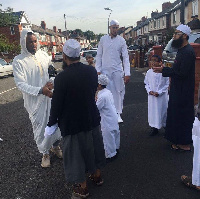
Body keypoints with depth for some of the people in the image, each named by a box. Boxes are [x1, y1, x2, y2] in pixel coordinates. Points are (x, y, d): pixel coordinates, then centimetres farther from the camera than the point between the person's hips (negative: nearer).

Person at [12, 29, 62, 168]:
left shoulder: (44, 55, 2)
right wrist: (41, 90, -24)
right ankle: (45, 153, 28)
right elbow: (20, 84, -14)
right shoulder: (19, 61, -10)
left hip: (51, 96, 4)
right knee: (40, 126, 7)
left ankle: (55, 146, 39)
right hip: (34, 100, -3)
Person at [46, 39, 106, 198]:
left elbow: (56, 103, -18)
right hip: (92, 118, 5)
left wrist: (52, 122, -2)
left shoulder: (62, 77, -25)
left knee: (76, 151, 14)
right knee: (94, 146, 24)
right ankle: (97, 175, 47)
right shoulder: (91, 70, -9)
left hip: (72, 122, -5)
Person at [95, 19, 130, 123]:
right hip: (105, 70, 0)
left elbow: (125, 57, -1)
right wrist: (98, 70, -1)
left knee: (119, 92, 3)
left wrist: (127, 73, -8)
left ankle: (118, 114, 14)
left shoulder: (121, 40, 1)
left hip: (117, 70, 0)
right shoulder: (103, 39, 3)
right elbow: (99, 56, 7)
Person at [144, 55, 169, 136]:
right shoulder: (149, 72, 1)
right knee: (152, 111, 9)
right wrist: (149, 91, -8)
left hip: (162, 96, -3)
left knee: (162, 110, 6)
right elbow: (146, 83, 9)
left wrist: (159, 92, -15)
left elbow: (167, 84, -7)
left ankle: (166, 126, 24)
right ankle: (154, 127, 22)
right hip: (151, 96, 3)